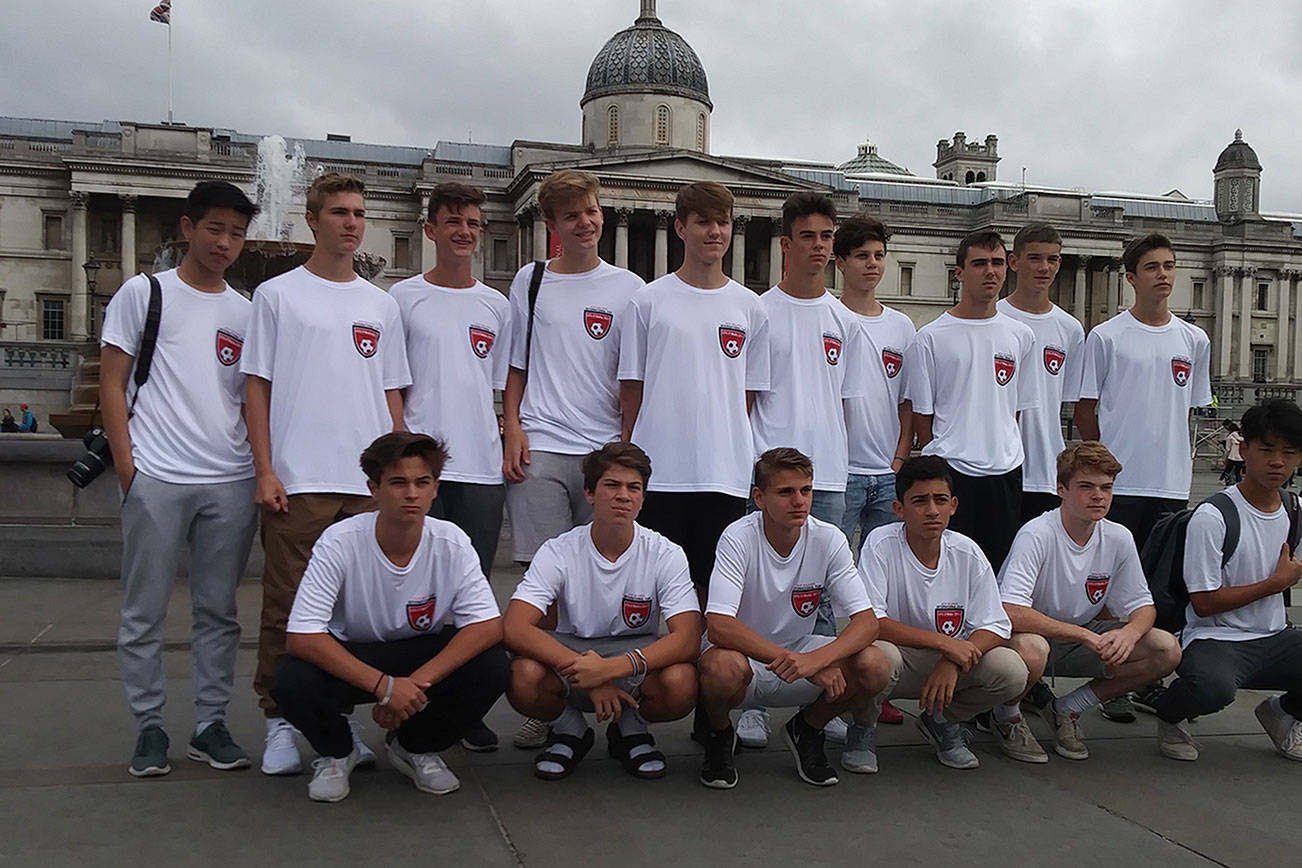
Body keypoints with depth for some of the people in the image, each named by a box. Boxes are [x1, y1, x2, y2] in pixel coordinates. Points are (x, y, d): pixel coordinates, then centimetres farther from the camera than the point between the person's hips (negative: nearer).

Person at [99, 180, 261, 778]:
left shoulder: (246, 312, 14)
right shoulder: (143, 293, 4)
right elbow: (113, 383, 2)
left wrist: (264, 469, 6)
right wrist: (126, 465, -6)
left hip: (231, 482, 3)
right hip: (156, 478, -3)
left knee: (218, 610, 8)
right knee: (145, 612, 4)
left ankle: (210, 724, 18)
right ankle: (148, 726, 16)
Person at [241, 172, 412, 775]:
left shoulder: (381, 306, 15)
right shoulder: (278, 295, 5)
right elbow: (257, 387, 2)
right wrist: (265, 471, -7)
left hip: (369, 482, 3)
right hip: (297, 480, -3)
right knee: (288, 605, 0)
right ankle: (280, 722, 12)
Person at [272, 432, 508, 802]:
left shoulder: (452, 543, -17)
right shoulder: (339, 542, -23)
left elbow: (488, 626, -21)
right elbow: (301, 637, -27)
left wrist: (415, 684, -31)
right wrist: (384, 685, -35)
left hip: (423, 655, 2)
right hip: (348, 659, -1)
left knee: (492, 667, -26)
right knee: (292, 681, -33)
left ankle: (416, 747, 5)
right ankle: (336, 751, 4)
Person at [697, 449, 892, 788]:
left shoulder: (828, 539, -12)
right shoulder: (739, 538, -21)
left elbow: (867, 621, -17)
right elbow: (719, 626, -31)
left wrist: (816, 659, -36)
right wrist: (791, 659, -39)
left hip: (798, 650, 3)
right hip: (744, 654, -3)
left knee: (875, 666, -23)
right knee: (722, 667, -38)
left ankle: (806, 731, 7)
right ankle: (719, 734, -1)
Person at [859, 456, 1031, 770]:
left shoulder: (968, 553, -6)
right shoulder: (881, 544, -16)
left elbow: (996, 627, -6)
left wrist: (952, 662, -25)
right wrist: (944, 642, -28)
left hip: (950, 660, 4)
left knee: (1012, 670, -22)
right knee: (880, 656, -38)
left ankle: (942, 721, 9)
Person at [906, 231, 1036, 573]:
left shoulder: (1021, 336, 10)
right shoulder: (931, 337, -2)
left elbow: (1017, 408, 16)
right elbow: (921, 414, 1)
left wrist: (1003, 452, 9)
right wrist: (943, 456, -1)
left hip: (1005, 471, 4)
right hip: (950, 469, -4)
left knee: (1000, 567, 9)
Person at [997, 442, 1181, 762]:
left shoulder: (1118, 538, -6)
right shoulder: (1037, 535, -24)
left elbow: (1142, 605, 3)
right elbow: (1010, 612, -34)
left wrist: (1130, 632, -21)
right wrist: (1084, 635, -34)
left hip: (1083, 634, 6)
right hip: (1034, 634, -6)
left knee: (1167, 650, -12)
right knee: (1029, 650, -41)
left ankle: (1067, 710, 4)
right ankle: (1007, 716, -4)